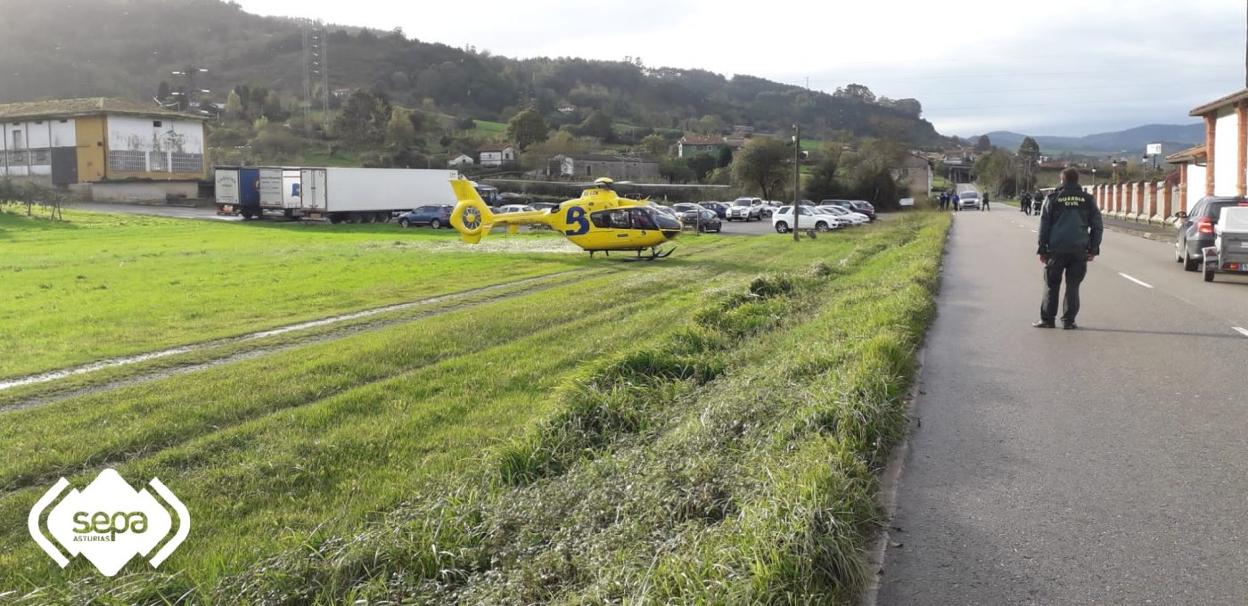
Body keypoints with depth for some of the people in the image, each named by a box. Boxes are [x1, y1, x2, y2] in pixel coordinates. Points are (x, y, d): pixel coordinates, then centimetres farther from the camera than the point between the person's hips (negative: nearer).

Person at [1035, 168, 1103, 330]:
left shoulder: (1053, 198, 4)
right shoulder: (1087, 199, 8)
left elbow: (1044, 226, 2)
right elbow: (1097, 226, 8)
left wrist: (1042, 249, 6)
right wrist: (1093, 249, 11)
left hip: (1056, 249, -1)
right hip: (1079, 249, 1)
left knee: (1051, 284, 8)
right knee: (1073, 285, 6)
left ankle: (1047, 319, 7)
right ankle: (1068, 321, 4)